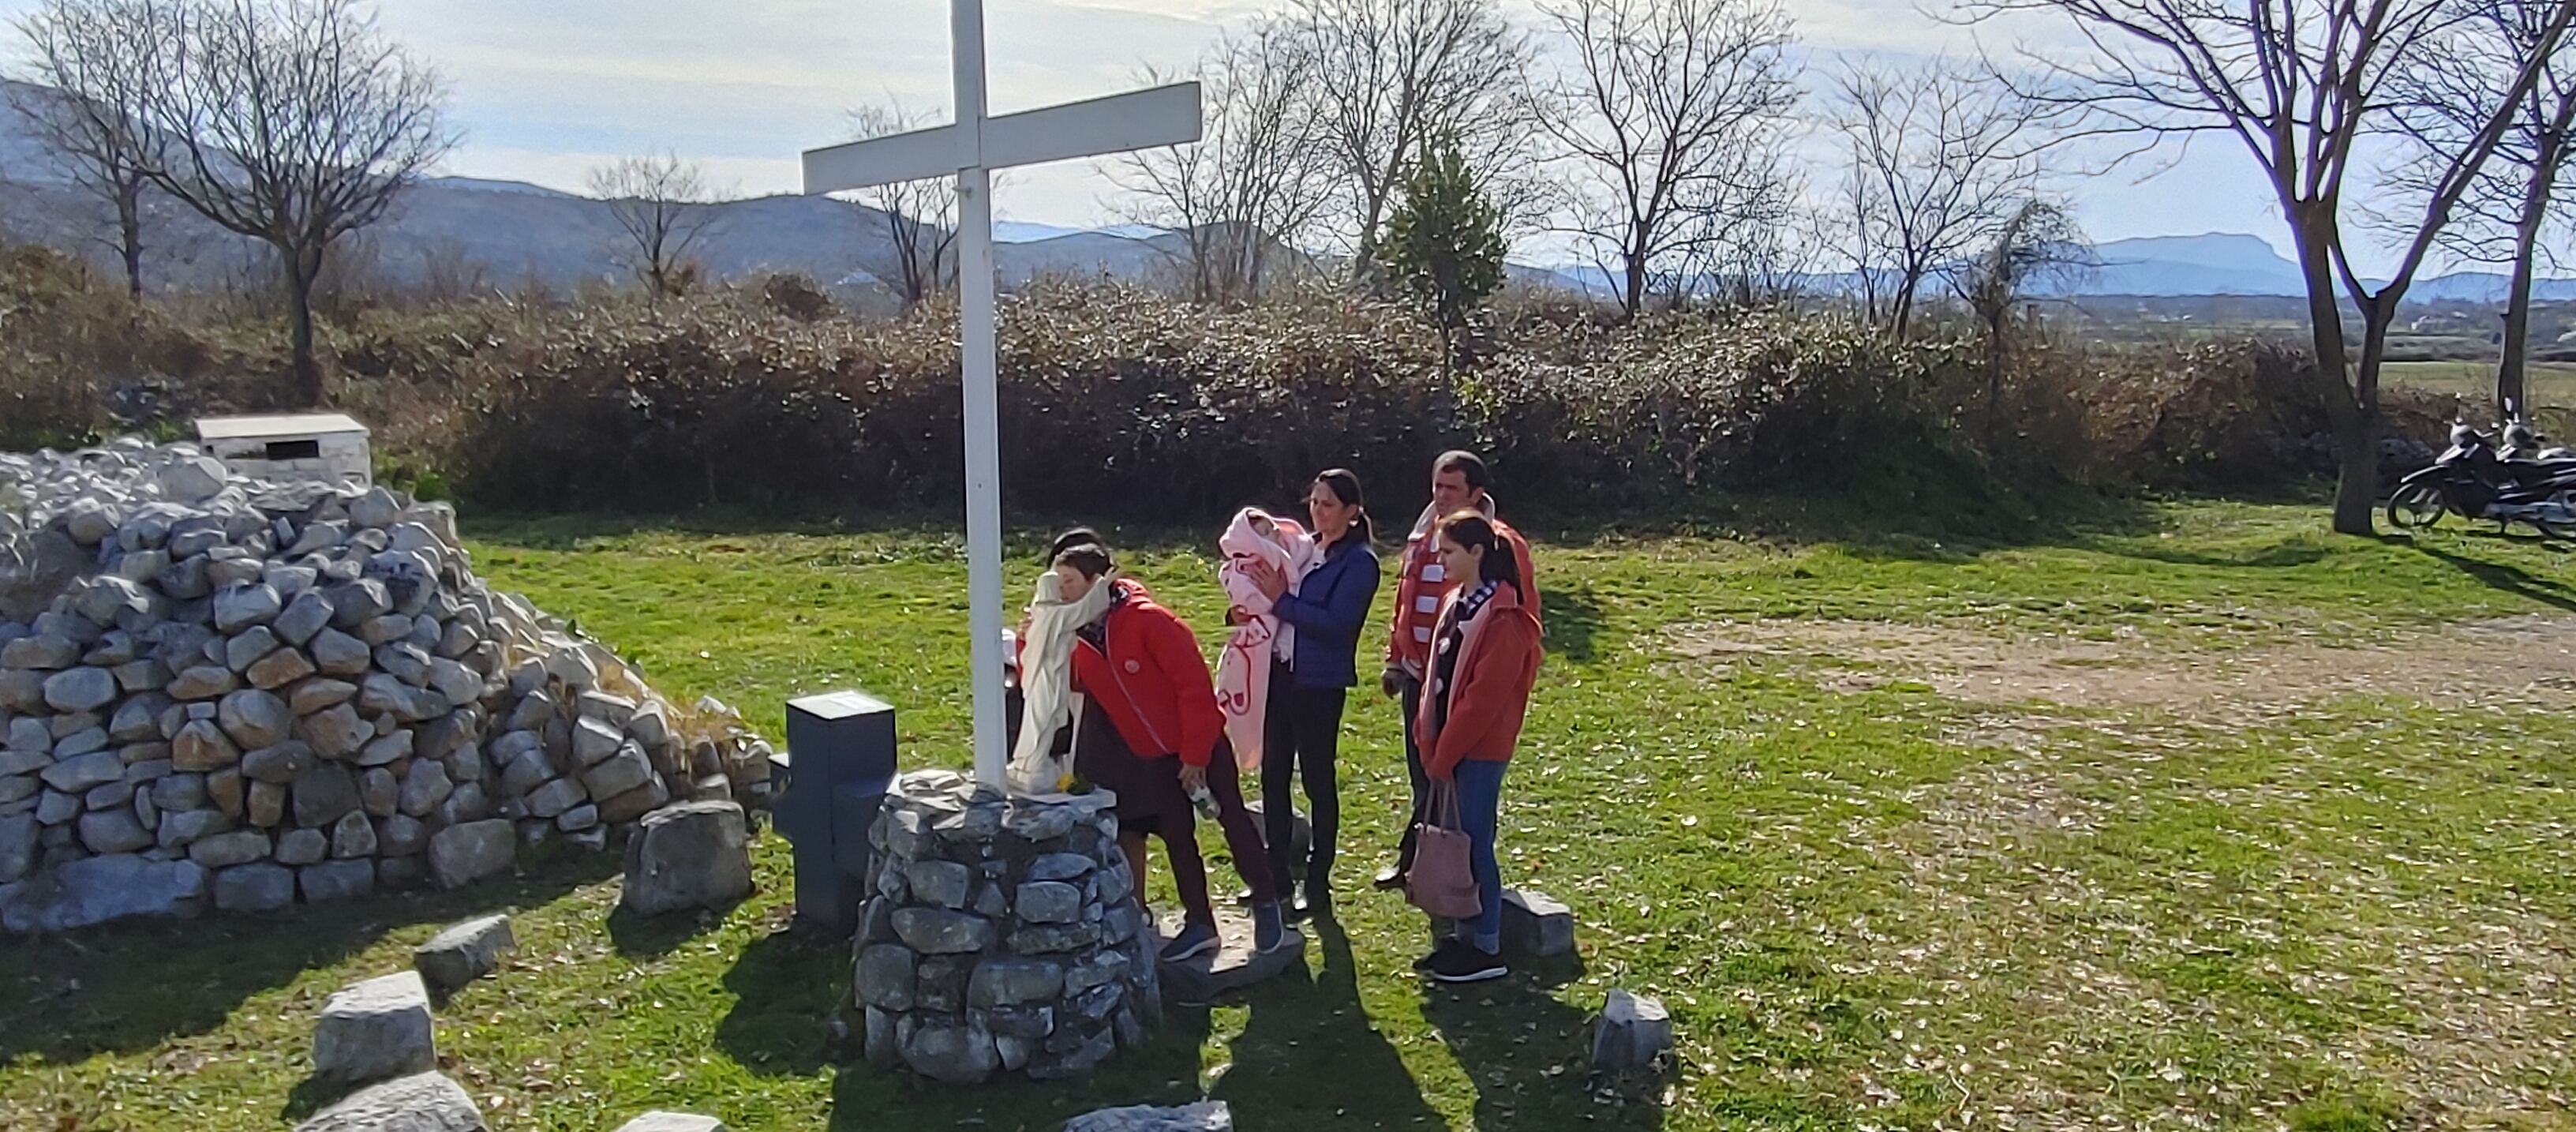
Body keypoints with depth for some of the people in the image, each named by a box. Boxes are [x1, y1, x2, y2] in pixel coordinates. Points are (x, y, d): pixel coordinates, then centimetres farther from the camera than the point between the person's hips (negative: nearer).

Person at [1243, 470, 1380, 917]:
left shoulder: (1359, 561, -10)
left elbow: (1335, 624, -20)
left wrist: (1280, 599, -19)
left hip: (1319, 683, -7)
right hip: (1280, 671, 7)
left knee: (1317, 780, 3)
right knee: (1273, 775, 12)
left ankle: (1318, 883, 15)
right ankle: (1277, 876, 24)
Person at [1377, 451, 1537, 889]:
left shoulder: (1500, 544, -10)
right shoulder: (1423, 538, 11)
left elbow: (1521, 615, -11)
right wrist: (1396, 661, 18)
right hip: (1420, 676, 7)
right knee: (1423, 775, 16)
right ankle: (1415, 862, 27)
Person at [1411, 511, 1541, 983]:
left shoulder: (1503, 619, -17)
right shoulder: (1455, 604, 11)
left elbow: (1483, 695, -20)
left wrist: (1443, 754, -16)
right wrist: (1430, 742, 8)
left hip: (1480, 750, -8)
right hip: (1452, 747, 8)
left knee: (1475, 843, -1)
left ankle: (1488, 949, 10)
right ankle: (1465, 936, 25)